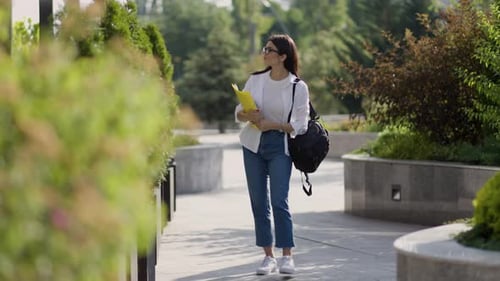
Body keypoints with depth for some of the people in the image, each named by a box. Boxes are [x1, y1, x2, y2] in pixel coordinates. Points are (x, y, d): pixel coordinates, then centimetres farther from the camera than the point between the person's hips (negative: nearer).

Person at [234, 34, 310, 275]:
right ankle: (269, 257, 10)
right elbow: (238, 112, 7)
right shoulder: (255, 79, 4)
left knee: (279, 201, -12)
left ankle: (287, 257, -5)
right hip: (253, 145, 4)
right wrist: (248, 116, -16)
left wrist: (273, 125, -21)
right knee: (259, 201, 4)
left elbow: (300, 124, -8)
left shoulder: (298, 87, -7)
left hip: (280, 146, -4)